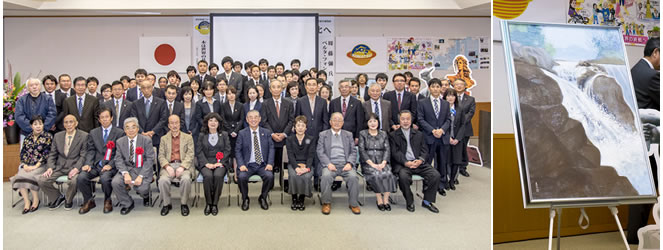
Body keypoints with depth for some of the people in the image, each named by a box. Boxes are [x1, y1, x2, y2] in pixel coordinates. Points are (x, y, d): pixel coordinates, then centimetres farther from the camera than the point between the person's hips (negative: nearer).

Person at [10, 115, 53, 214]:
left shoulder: (48, 137, 1)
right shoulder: (27, 138, 16)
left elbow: (46, 154, -7)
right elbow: (23, 153, 12)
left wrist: (35, 167, -14)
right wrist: (24, 165, -6)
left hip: (40, 165, -4)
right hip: (27, 165, 4)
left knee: (29, 175, -30)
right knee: (20, 175, -25)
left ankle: (36, 200, -11)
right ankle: (26, 202, -18)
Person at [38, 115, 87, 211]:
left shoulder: (84, 136, -2)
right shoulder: (57, 136, 12)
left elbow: (83, 156, -7)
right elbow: (52, 154, 11)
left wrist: (76, 168, -22)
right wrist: (50, 167, -6)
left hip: (74, 166, -4)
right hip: (59, 167, 5)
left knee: (75, 181, -34)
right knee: (41, 181, -15)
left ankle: (68, 200, 0)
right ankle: (58, 197, 12)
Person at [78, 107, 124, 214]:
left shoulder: (119, 133, 7)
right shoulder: (93, 133, 19)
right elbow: (90, 151, 10)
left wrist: (110, 165, -14)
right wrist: (88, 164, -8)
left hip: (110, 166, -4)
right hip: (95, 164, 4)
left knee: (105, 178, -33)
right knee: (81, 177, -23)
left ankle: (107, 201, -3)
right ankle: (89, 201, 2)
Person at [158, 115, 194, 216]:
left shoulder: (188, 138, 14)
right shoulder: (164, 138, 19)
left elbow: (190, 155, 4)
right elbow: (161, 156, 9)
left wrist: (182, 167, -13)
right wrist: (167, 167, -11)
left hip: (183, 165, -1)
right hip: (169, 165, 1)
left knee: (186, 179, -33)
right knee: (163, 180, -30)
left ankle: (184, 203, -13)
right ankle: (166, 204, -8)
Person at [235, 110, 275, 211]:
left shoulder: (266, 132, 10)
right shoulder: (242, 133, 6)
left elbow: (271, 148, 5)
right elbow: (238, 150, 2)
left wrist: (270, 163, -10)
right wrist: (241, 165, -13)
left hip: (262, 165, 1)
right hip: (248, 165, -1)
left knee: (269, 176, -28)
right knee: (242, 177, -30)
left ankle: (263, 198, 1)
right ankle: (245, 199, -1)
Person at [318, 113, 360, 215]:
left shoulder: (348, 135, 20)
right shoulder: (323, 134, 15)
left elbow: (353, 152, 12)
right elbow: (320, 152, 5)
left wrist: (349, 163, -7)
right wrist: (328, 164, -12)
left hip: (345, 164, 1)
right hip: (330, 164, -1)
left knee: (353, 177, -29)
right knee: (326, 176, -33)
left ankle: (354, 204, -11)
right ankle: (326, 203, -15)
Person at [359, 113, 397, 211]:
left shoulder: (384, 134, 16)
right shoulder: (362, 134, 9)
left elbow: (387, 150, 7)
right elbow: (362, 150, -2)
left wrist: (383, 163, -11)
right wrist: (372, 164, -14)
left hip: (382, 163, 2)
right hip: (367, 163, -2)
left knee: (388, 173, -29)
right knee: (375, 174, -32)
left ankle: (386, 200, -20)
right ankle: (379, 200, -20)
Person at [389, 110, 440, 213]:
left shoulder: (419, 134, 21)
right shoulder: (393, 135, 10)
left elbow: (424, 150, 12)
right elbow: (395, 152, -2)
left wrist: (420, 160, -11)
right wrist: (406, 162, -18)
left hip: (418, 163, 3)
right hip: (402, 164, -3)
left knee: (436, 175, -20)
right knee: (403, 176, -36)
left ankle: (427, 201, -1)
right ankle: (409, 202, -12)